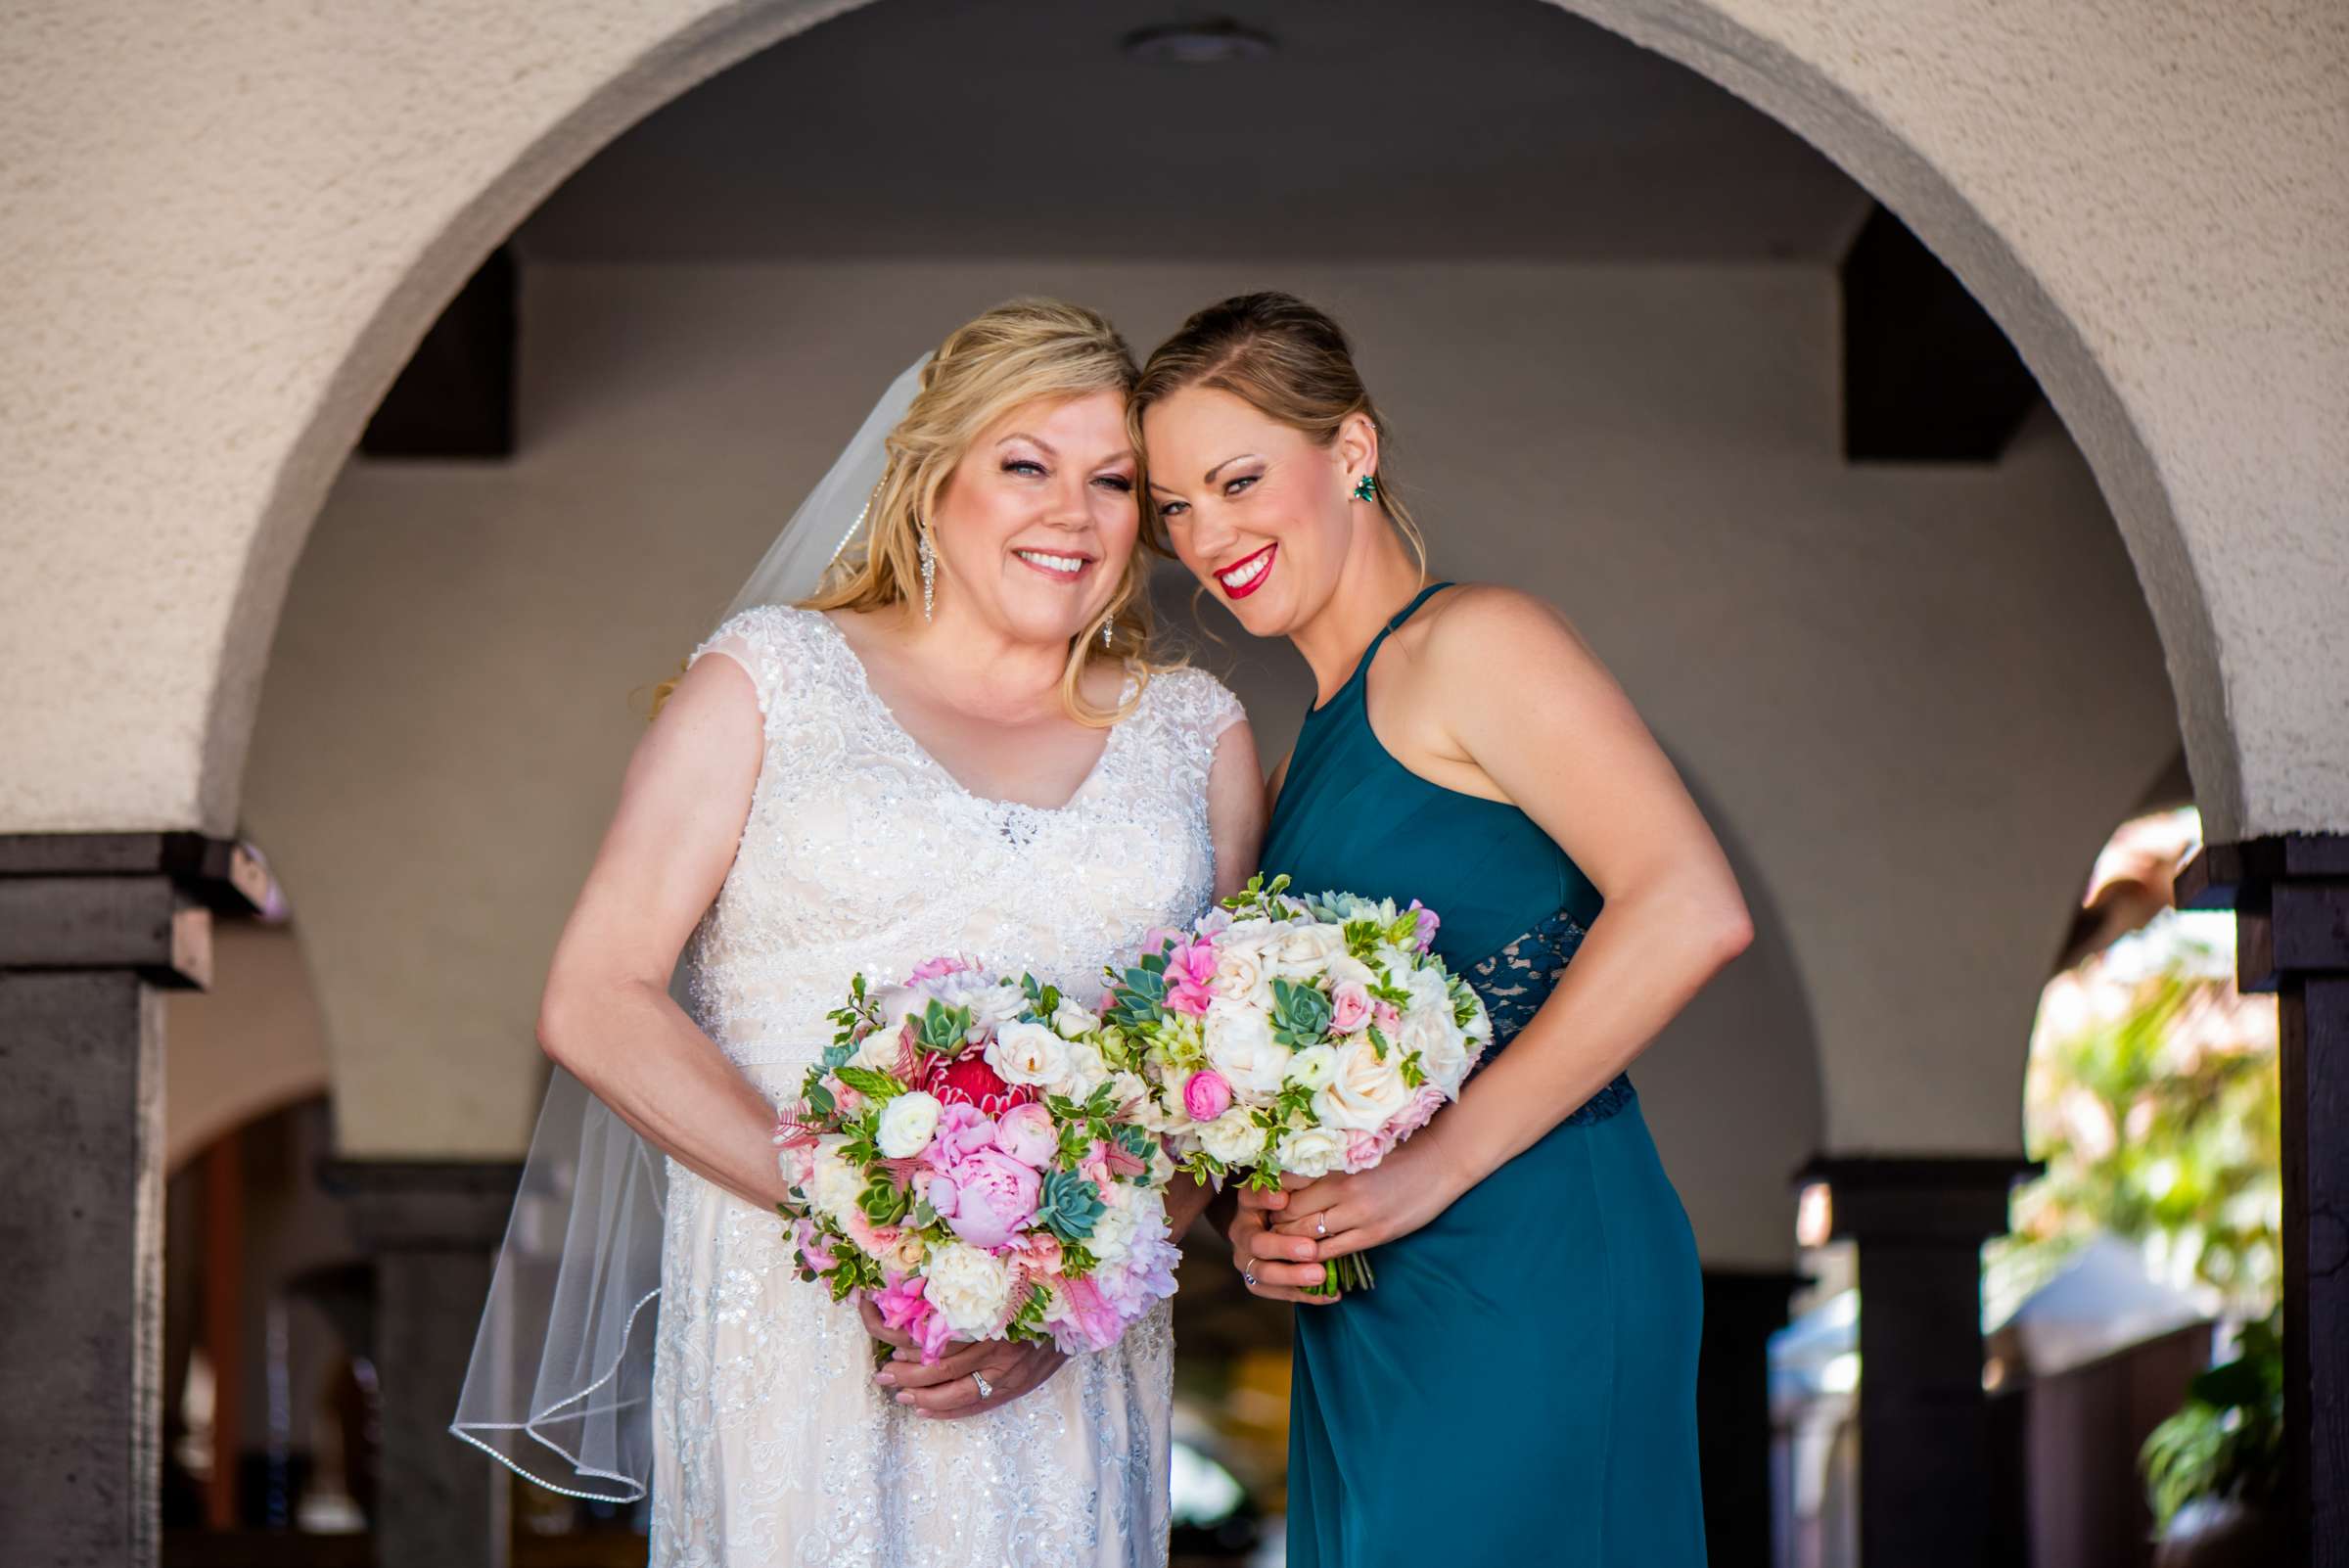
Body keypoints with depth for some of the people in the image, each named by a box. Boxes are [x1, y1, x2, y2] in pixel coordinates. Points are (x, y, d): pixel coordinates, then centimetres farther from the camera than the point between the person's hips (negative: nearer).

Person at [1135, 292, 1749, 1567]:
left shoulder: (1471, 643, -7)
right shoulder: (1314, 754, 18)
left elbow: (1689, 912, -19)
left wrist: (1438, 1161, -17)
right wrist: (1258, 1216, 1)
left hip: (1528, 1269, -8)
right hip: (1373, 1317, 8)